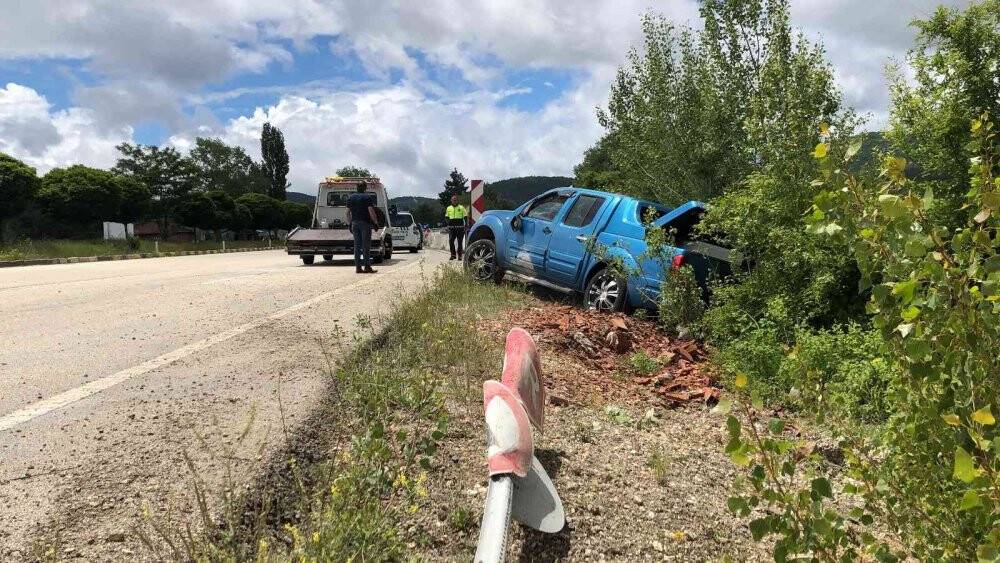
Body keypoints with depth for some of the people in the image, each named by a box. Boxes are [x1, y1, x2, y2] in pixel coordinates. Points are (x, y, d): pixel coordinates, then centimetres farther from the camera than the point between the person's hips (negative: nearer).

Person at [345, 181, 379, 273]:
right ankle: (367, 267, -5)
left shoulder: (350, 197, 12)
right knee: (366, 245, -3)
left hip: (355, 223, 5)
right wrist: (375, 222, -7)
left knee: (357, 245, 7)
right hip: (365, 223, -5)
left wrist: (349, 223, 17)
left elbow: (348, 212, 11)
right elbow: (371, 211, -12)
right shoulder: (368, 197, -5)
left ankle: (358, 267, 6)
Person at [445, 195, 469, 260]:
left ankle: (459, 255, 9)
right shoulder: (448, 208, 12)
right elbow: (446, 217, 21)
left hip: (460, 227, -2)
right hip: (451, 227, 2)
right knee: (451, 241, -5)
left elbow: (465, 217, 3)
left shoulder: (461, 208, 3)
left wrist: (466, 225, -7)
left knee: (460, 242, 1)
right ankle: (453, 255, 6)